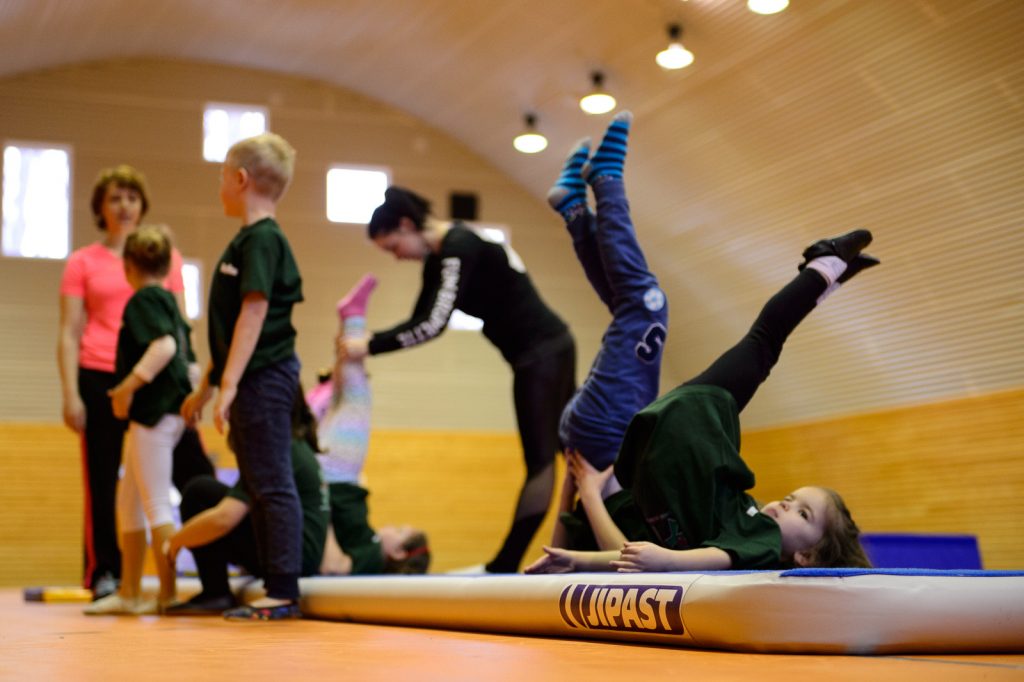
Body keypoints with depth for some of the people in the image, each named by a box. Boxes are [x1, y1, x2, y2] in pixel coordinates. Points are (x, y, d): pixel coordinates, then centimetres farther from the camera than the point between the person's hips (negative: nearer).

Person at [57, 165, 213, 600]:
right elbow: (69, 334, 5)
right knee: (102, 482, 2)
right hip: (100, 379, -1)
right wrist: (71, 395, -4)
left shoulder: (166, 257, 13)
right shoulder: (83, 262, 8)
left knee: (194, 471, -4)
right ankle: (103, 576, 9)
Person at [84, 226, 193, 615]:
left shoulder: (143, 300, -9)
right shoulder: (168, 301, 17)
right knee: (128, 505, 15)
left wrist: (128, 386, -26)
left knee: (156, 507, -6)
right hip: (158, 412, 10)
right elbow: (180, 351, 18)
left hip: (154, 414, -10)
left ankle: (169, 594, -2)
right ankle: (129, 593, 20)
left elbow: (165, 345, -25)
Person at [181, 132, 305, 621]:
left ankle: (283, 593, -5)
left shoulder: (260, 239, -11)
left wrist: (229, 384, -23)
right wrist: (205, 387, 26)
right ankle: (274, 588, 17)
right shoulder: (246, 241, 19)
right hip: (251, 381, 10)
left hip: (264, 378, -10)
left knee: (272, 485, -8)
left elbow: (254, 313, -20)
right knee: (259, 488, 11)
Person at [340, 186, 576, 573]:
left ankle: (504, 565, -9)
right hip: (543, 353, 10)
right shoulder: (438, 256, 10)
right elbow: (420, 322, 14)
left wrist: (370, 346, -21)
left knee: (541, 462, -9)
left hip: (542, 353, -10)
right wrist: (368, 344, 1)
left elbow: (433, 325, -27)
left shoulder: (459, 247, -19)